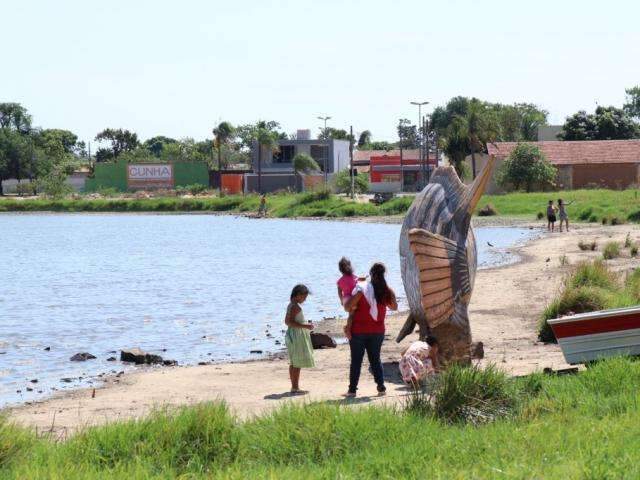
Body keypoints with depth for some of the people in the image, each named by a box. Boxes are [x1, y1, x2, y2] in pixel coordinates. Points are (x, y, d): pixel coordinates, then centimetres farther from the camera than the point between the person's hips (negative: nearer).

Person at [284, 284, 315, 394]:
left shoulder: (291, 305, 12)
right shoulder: (296, 306, -17)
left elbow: (287, 321, 19)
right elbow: (290, 322, -25)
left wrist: (305, 325, 22)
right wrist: (305, 326, -25)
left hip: (291, 334, 11)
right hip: (297, 335, -11)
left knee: (293, 363, 15)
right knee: (297, 363, -7)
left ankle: (294, 386, 21)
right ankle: (295, 387, -7)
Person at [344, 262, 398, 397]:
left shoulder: (362, 290, -15)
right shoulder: (387, 291, -3)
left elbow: (348, 306, -15)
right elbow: (394, 307, 15)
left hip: (359, 330, -3)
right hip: (378, 331, 3)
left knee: (356, 360, 3)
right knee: (375, 359, 15)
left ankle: (352, 389, 4)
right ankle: (381, 386, 10)